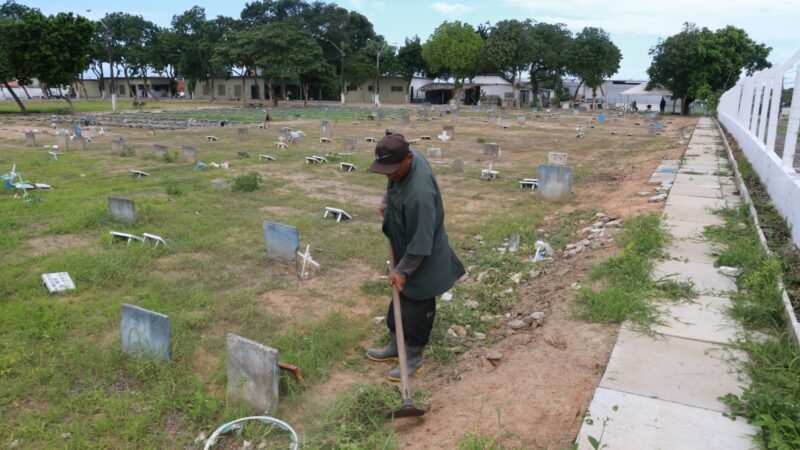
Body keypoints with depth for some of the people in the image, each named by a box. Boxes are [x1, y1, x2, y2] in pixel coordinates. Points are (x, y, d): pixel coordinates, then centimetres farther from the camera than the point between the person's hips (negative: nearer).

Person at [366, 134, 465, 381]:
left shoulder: (419, 193, -37)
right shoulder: (410, 157, -10)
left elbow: (421, 243, -29)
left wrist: (402, 270, -21)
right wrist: (387, 200, 3)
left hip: (422, 261, -9)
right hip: (406, 249, 9)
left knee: (416, 307, 7)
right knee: (400, 299, 21)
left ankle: (414, 357, 27)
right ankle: (396, 345, 39)